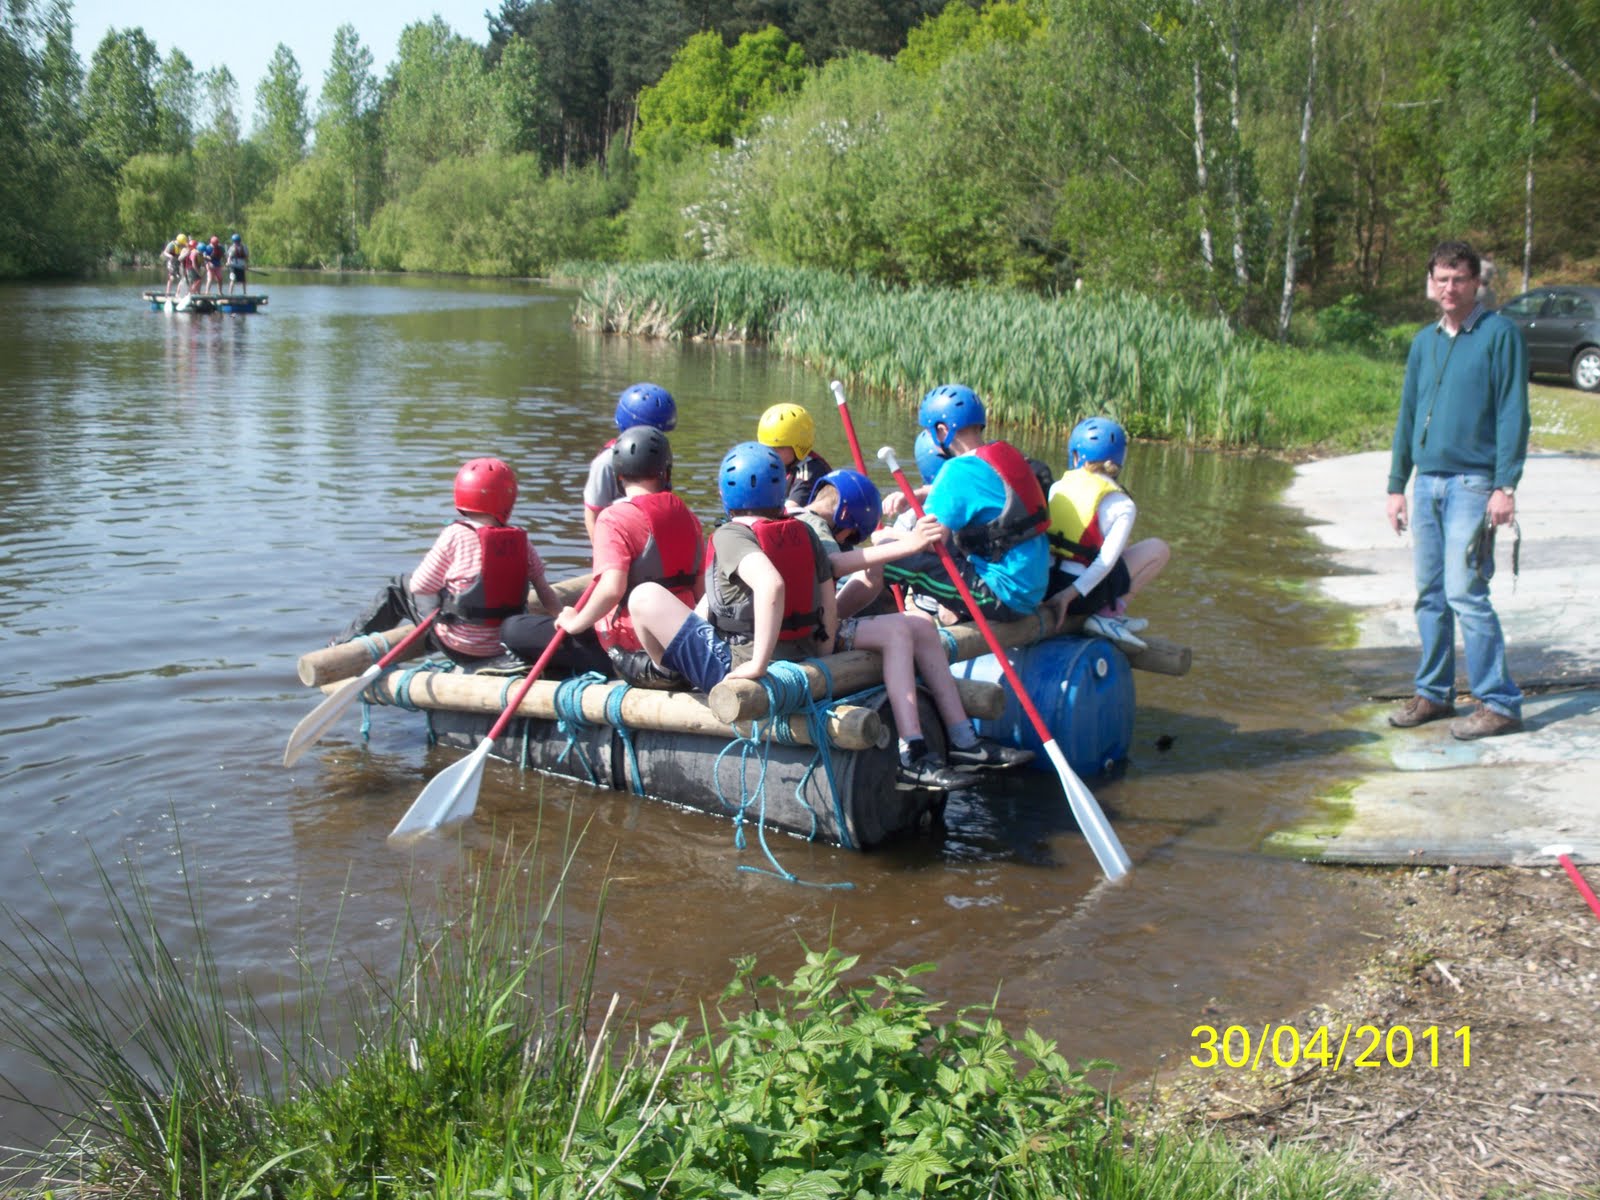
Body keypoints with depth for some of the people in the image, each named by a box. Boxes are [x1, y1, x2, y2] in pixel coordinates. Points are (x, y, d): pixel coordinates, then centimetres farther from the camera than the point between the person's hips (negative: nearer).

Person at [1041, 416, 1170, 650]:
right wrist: (1070, 595, -17)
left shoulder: (1057, 488, 8)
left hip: (1043, 585, 6)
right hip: (1086, 594, -5)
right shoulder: (1122, 506, -3)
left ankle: (1108, 615, 15)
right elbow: (1107, 559, -14)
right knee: (1158, 549, 11)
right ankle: (1108, 614, 2)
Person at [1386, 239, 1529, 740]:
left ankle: (1500, 703, -4)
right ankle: (1434, 693, 20)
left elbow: (1513, 413, -8)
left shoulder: (1500, 334, -4)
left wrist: (1505, 486, -15)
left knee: (1465, 594, -11)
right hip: (1427, 484, 6)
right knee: (1430, 596, 10)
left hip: (1472, 483, -6)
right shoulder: (1424, 341, 14)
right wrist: (1397, 484, 16)